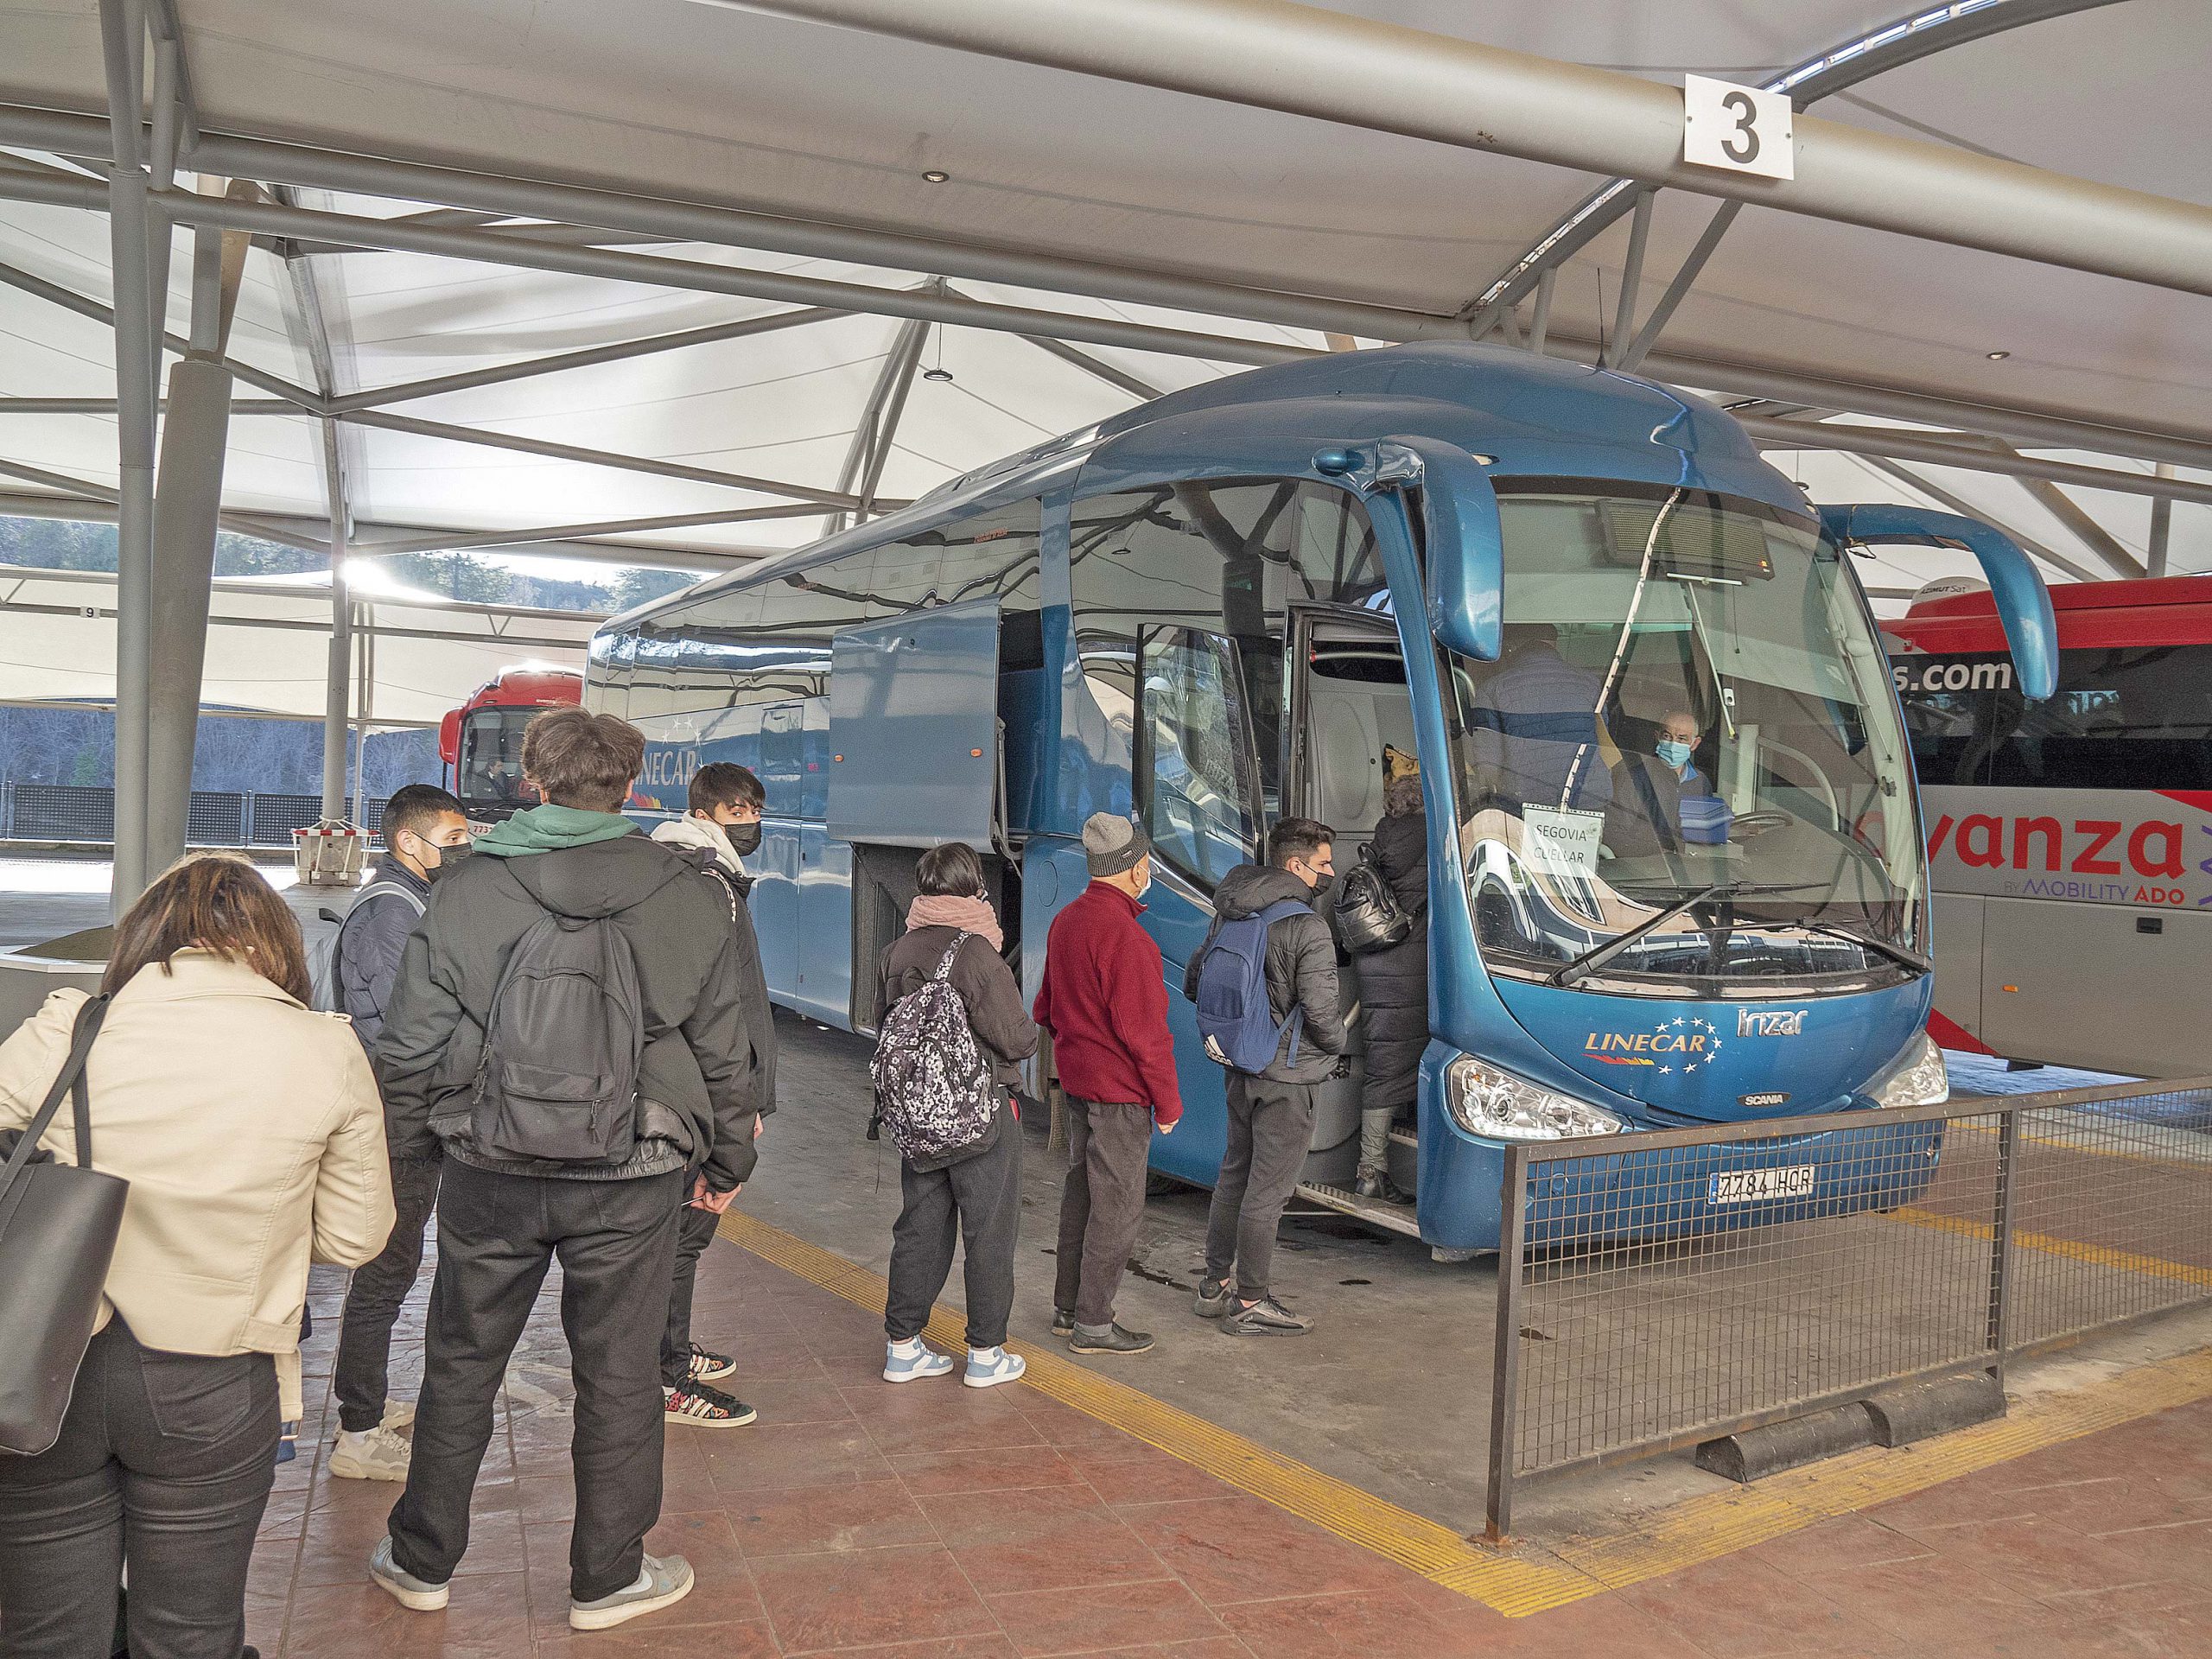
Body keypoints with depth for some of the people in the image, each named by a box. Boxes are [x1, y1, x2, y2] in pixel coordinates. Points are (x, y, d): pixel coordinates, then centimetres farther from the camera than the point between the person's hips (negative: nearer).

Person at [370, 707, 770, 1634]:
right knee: (617, 1378, 12)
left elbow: (410, 1050, -2)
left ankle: (422, 1562, 33)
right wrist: (727, 1164, 14)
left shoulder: (466, 894, -5)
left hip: (491, 1175, 1)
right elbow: (727, 1052, 2)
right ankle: (607, 1580, 25)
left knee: (460, 1369, 17)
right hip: (634, 1184, 0)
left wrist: (392, 1153, 14)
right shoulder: (689, 899, -4)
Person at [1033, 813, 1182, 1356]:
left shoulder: (1066, 920, 8)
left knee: (1081, 1193, 18)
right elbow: (1142, 1027, -21)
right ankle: (1092, 1323, 7)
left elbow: (1047, 1006, 18)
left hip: (1077, 1081, 9)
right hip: (1120, 1088, -9)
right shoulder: (1122, 933, -21)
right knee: (1117, 1205, 0)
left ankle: (1068, 1306, 28)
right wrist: (1168, 1100, -13)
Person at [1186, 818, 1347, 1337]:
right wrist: (1339, 1043, 0)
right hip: (1288, 1076, -8)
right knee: (1267, 1190, 1)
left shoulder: (1231, 916, 6)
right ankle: (1250, 1304, 10)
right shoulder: (1308, 929, -19)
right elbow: (1320, 1010, -21)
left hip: (1242, 1070, 8)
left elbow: (1194, 984, 13)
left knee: (1235, 1175, 19)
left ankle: (1216, 1284, 30)